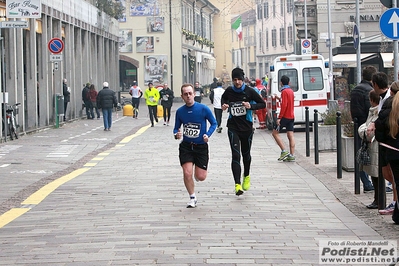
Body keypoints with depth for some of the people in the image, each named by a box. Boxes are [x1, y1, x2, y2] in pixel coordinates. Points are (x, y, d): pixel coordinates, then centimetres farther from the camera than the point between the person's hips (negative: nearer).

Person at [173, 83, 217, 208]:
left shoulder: (203, 109, -10)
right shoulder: (180, 111, -2)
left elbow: (214, 123, 0)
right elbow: (176, 128, 9)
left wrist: (208, 135, -16)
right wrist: (176, 134, -14)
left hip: (201, 146, -1)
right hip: (186, 146, 1)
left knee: (201, 177, -2)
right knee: (187, 173, -12)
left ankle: (197, 173, 38)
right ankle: (192, 197, 11)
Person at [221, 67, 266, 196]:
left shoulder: (249, 91, -7)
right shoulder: (229, 91, -1)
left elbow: (263, 104, -1)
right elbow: (223, 98, 22)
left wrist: (251, 106, -18)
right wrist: (224, 105, 0)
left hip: (247, 127, 0)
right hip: (233, 128, 0)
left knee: (246, 154, 15)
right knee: (235, 155, -12)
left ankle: (246, 177, 43)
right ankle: (237, 184, -18)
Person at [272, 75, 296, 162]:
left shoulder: (284, 91, -13)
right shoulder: (291, 91, 13)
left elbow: (284, 105, -20)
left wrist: (279, 118, -20)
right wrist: (280, 99, 29)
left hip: (285, 116, -8)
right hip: (291, 117, 8)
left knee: (275, 133, 0)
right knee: (290, 135, 4)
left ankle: (284, 151, -8)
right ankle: (291, 156, 1)